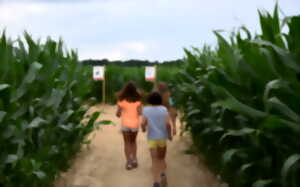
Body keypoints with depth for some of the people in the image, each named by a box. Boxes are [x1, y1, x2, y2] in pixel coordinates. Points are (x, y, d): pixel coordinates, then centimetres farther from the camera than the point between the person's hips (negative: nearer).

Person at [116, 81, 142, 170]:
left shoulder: (122, 100, -9)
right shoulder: (137, 100, -7)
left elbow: (118, 113, -5)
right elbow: (140, 112, -11)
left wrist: (119, 114, 17)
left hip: (125, 123, -1)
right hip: (135, 123, 1)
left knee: (127, 143, 9)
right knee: (133, 141, 21)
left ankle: (129, 162, 4)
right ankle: (134, 159, 15)